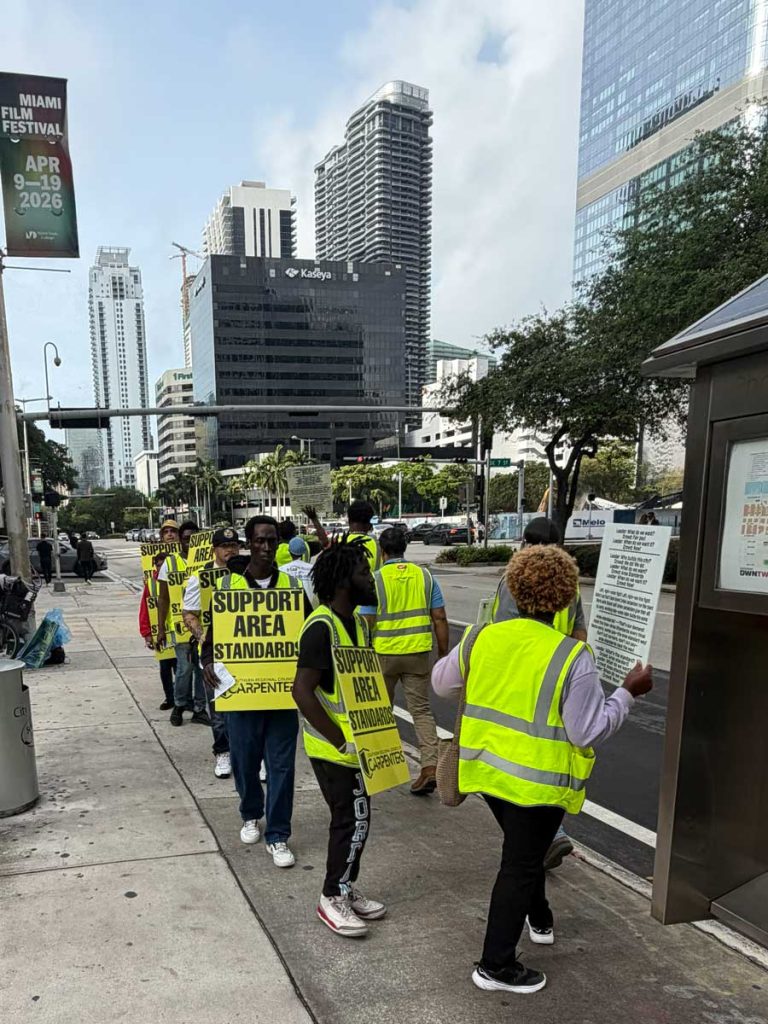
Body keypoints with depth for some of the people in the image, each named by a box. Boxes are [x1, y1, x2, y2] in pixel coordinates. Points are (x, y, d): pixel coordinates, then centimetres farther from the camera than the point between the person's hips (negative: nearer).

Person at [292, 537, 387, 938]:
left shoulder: (359, 621, 5)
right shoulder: (321, 628, -24)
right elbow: (302, 691, -28)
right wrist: (341, 740, -23)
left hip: (353, 742, 9)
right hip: (333, 746, -8)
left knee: (352, 819, 18)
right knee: (354, 820, 0)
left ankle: (345, 889, 35)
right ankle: (332, 899, 19)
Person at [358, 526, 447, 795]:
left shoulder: (375, 579, -8)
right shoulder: (425, 576, 1)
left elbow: (367, 623, -8)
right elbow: (440, 618, 1)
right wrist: (443, 653, 9)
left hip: (384, 653, -2)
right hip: (418, 652, 2)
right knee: (421, 710, 7)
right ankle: (430, 766, -3)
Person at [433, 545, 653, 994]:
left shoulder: (481, 636, -8)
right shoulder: (572, 657, -21)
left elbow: (441, 681, 7)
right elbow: (590, 732, -17)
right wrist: (628, 693, -6)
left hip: (489, 769, 6)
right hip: (537, 781, -5)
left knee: (525, 850, 29)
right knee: (520, 866, 12)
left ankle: (540, 921, 51)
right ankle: (495, 965, 26)